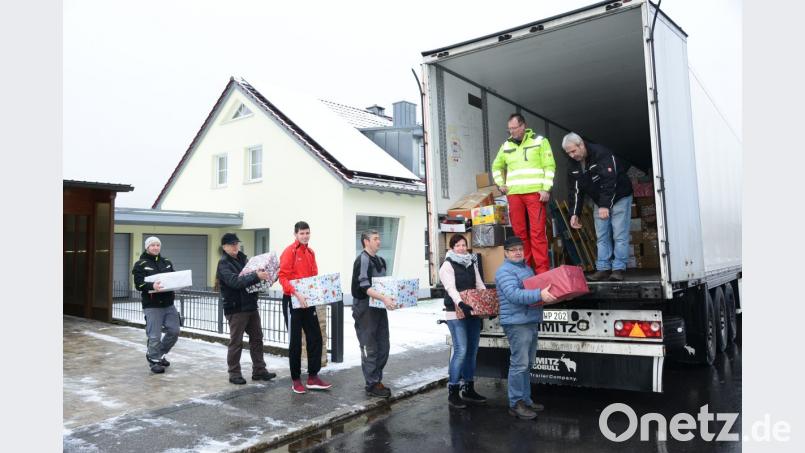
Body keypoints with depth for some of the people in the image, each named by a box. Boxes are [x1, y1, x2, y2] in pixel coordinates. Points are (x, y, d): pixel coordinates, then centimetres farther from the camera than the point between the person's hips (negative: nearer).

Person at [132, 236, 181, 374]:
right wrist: (152, 286, -30)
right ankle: (154, 361, 15)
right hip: (152, 306, -5)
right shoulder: (140, 264, -2)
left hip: (168, 303, 6)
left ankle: (159, 354, 28)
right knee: (154, 336, -2)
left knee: (174, 331, 7)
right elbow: (138, 284, -11)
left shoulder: (166, 262, 15)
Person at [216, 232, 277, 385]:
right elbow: (235, 281, -26)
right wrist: (256, 276, -33)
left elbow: (250, 278, 22)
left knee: (257, 338, 10)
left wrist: (263, 274, 1)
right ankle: (234, 374, 14)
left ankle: (259, 371, 18)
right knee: (236, 342, 2)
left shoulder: (243, 258, 12)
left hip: (251, 305, 7)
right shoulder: (224, 263, -10)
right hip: (236, 308, -7)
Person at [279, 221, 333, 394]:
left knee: (315, 337, 5)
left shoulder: (311, 253, 11)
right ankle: (296, 379, 16)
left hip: (308, 301, 7)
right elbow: (283, 277, -19)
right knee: (295, 341, 2)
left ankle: (313, 377, 14)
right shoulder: (289, 252, -11)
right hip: (292, 301, -7)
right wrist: (296, 293, -29)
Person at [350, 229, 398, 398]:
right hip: (365, 309, -8)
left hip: (379, 308, 8)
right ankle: (372, 385, 8)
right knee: (370, 349, -1)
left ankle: (377, 380, 24)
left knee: (383, 347, 12)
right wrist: (384, 298, -33)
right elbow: (364, 286, -23)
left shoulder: (380, 260, 13)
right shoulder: (362, 260, -13)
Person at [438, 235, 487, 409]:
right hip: (456, 313, -7)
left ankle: (469, 389, 20)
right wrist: (461, 303, -35)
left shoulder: (471, 263, 15)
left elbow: (480, 285, 12)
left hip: (473, 311, 7)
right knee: (461, 350, -11)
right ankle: (452, 392, -1)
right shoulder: (447, 265, -5)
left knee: (472, 350, 9)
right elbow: (451, 288, -19)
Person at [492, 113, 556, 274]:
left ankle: (542, 271, -6)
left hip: (535, 193, -4)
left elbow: (549, 166, -2)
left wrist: (546, 189, -11)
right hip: (513, 194, 4)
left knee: (537, 233, -8)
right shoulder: (506, 145, 16)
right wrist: (500, 184, 14)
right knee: (519, 233, 5)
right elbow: (497, 166, 29)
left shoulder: (540, 141, 4)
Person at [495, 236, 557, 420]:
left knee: (527, 365, 14)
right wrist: (539, 295, -31)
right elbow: (513, 294, -24)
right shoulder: (505, 271, -11)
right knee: (519, 365, -7)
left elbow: (535, 288, 31)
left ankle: (526, 400, 23)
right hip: (517, 323, -9)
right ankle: (515, 404, 0)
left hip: (531, 322, 9)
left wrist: (548, 293, 13)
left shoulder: (527, 268, 19)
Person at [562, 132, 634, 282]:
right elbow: (575, 191, 0)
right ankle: (603, 268, 6)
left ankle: (619, 269, -2)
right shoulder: (573, 166, -2)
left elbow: (610, 182, -31)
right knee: (602, 237, 3)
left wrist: (605, 206, -35)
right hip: (600, 202, 6)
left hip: (619, 198, -6)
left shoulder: (602, 154, -24)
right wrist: (574, 213, -7)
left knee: (619, 236, -7)